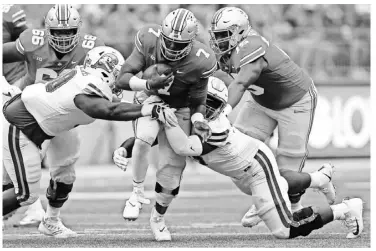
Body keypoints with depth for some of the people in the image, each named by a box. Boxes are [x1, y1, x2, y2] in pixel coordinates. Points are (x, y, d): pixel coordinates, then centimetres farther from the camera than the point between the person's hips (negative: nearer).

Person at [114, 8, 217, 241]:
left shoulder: (201, 61, -27)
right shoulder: (149, 39, -27)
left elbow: (198, 102, -10)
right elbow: (123, 79, -26)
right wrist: (149, 85, -43)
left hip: (179, 109, 1)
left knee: (174, 165, -3)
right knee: (144, 137, -33)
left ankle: (158, 218, 24)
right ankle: (138, 193, -12)